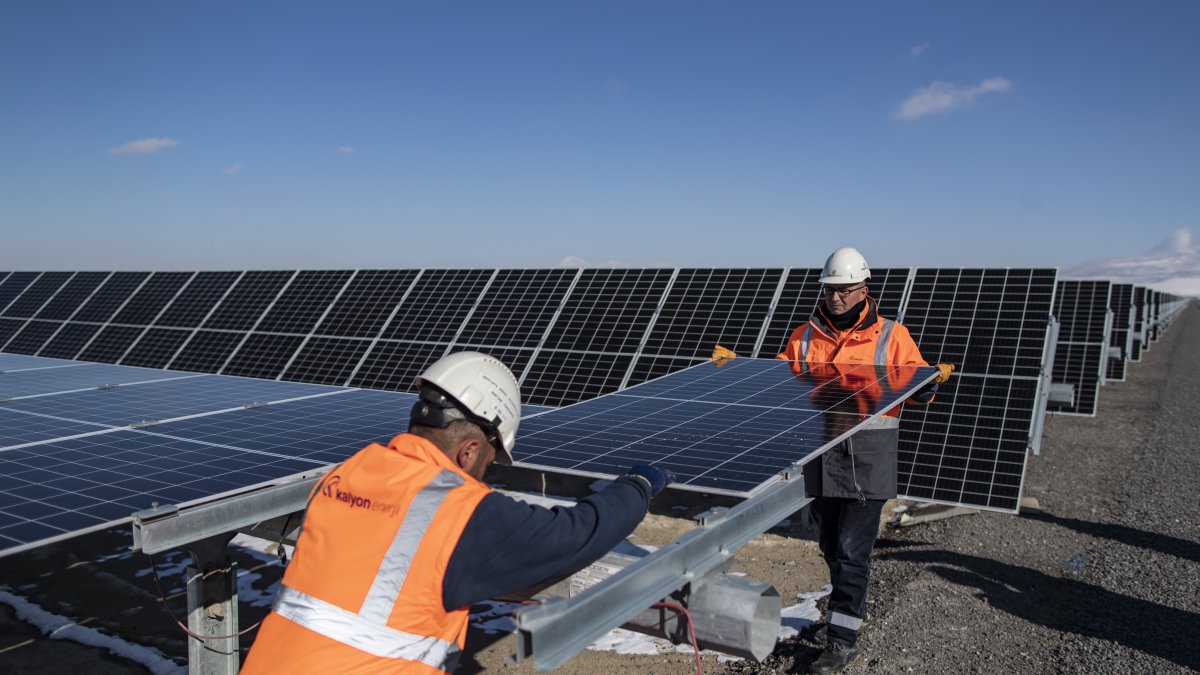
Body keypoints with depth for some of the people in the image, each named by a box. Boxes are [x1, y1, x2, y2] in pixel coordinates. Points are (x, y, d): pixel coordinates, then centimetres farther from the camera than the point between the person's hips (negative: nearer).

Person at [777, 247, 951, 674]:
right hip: (818, 454, 4)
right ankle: (848, 608, 37)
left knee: (851, 550, -5)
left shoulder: (891, 335, -1)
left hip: (867, 458, -4)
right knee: (830, 544, 16)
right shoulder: (805, 337, 9)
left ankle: (842, 639, 2)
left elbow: (915, 388, -1)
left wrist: (930, 383, -22)